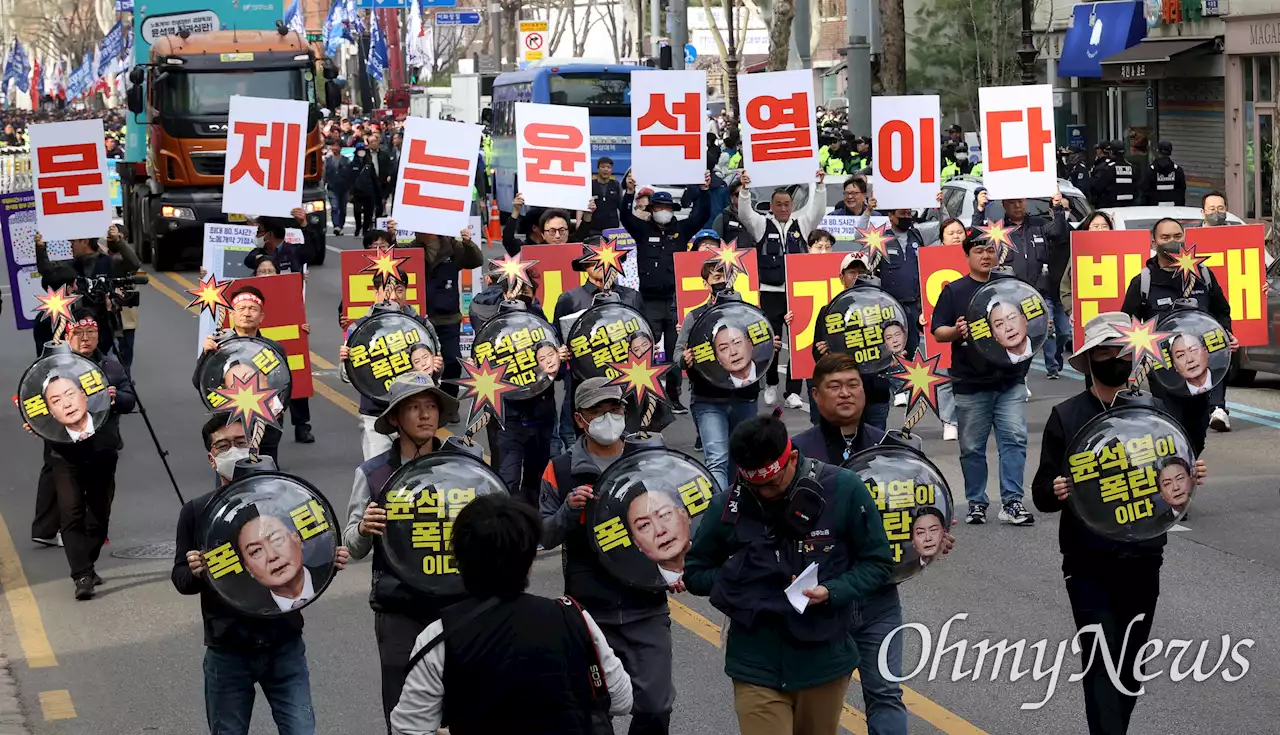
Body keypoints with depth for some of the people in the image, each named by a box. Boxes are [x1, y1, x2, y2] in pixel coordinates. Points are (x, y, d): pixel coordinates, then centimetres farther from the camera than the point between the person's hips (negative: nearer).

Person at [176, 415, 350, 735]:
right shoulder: (197, 512, -1)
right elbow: (180, 579, 0)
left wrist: (331, 561, -14)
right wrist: (195, 573, -22)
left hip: (284, 645, 0)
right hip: (227, 652, 0)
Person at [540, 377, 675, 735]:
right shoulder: (561, 470, 2)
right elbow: (545, 537, 1)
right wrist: (569, 510, -17)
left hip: (646, 608, 0)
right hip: (589, 611, 0)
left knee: (655, 706, -4)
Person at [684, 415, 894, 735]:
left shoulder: (844, 489, -8)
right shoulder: (727, 506, -5)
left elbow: (877, 562, 1)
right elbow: (694, 572, 9)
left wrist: (832, 592, -16)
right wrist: (737, 580, -9)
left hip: (825, 662, 1)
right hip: (757, 669, -1)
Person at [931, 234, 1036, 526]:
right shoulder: (954, 291, 5)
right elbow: (938, 332, 2)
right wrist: (956, 332, -18)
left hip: (1010, 381, 1)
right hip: (970, 384, -1)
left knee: (1014, 439, -8)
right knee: (972, 447, 5)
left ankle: (1012, 502, -7)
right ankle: (976, 503, 15)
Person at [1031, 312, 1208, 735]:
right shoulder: (1066, 417, -2)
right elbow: (1041, 492, -3)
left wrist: (1188, 478, -10)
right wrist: (1055, 493, -26)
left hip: (1142, 563, 3)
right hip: (1088, 568, -3)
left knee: (1131, 669, 13)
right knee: (1102, 664, -11)